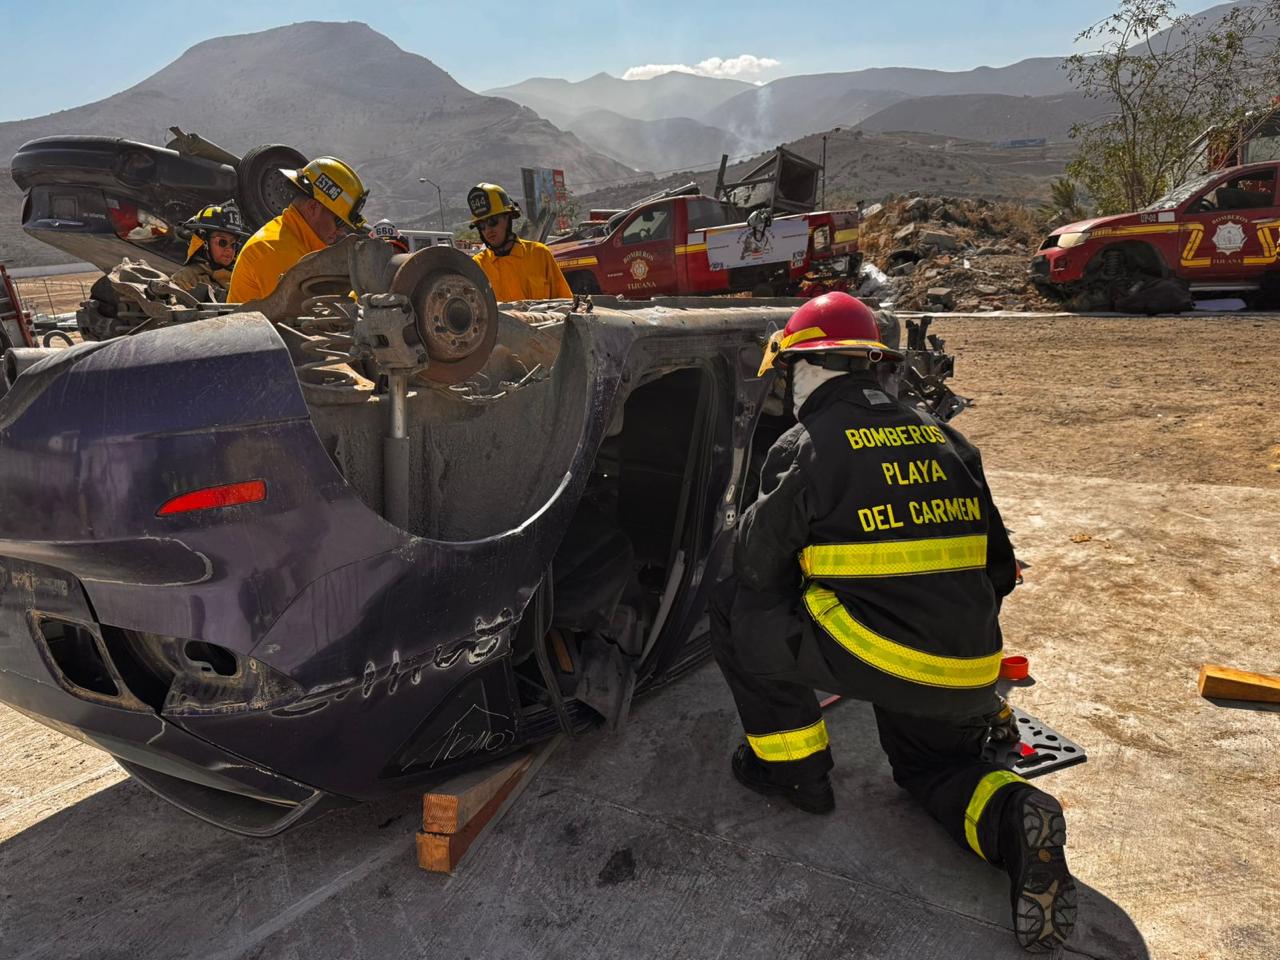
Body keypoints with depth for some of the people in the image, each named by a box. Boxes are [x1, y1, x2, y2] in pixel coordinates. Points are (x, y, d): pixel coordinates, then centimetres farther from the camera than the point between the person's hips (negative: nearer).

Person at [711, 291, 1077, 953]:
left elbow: (753, 563, 1)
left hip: (871, 659, -7)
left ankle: (794, 766, 19)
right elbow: (998, 568, 17)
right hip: (969, 682, 7)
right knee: (931, 766, 33)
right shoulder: (941, 437, 12)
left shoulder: (805, 446, -6)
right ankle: (1010, 817, 2)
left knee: (736, 606, 12)